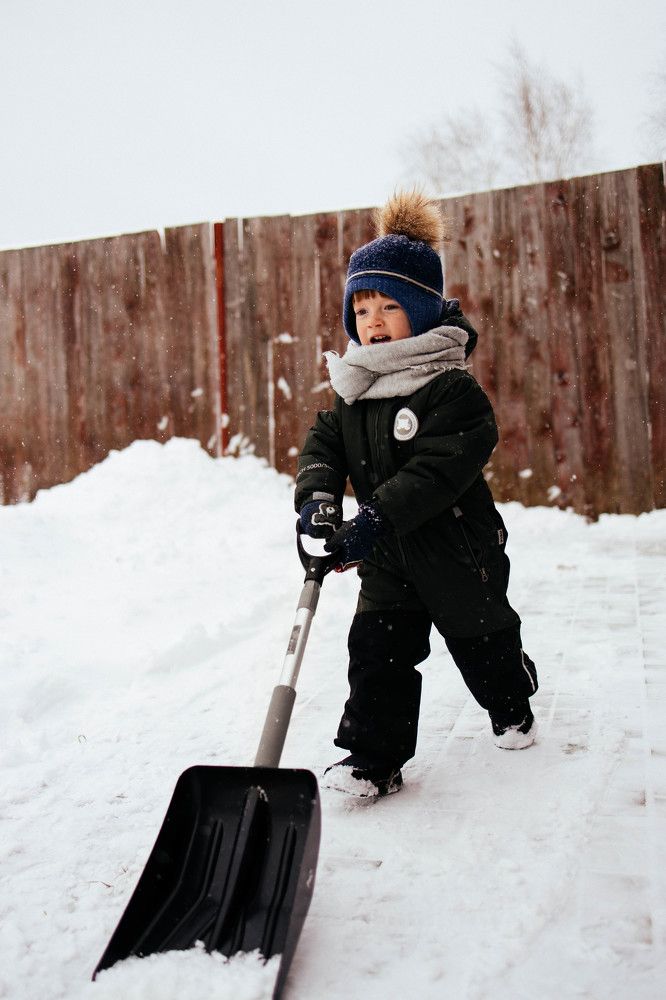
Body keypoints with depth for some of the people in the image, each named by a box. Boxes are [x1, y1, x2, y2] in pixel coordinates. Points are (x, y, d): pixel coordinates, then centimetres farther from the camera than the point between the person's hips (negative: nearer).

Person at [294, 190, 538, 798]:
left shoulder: (454, 390, -21)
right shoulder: (354, 391, 1)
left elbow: (437, 469, -30)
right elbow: (323, 445, 0)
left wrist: (377, 518, -36)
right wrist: (318, 496, -21)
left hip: (457, 549, -5)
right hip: (388, 561, 5)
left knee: (483, 639, 17)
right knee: (376, 650, -1)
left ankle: (513, 708, 46)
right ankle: (375, 758, 9)